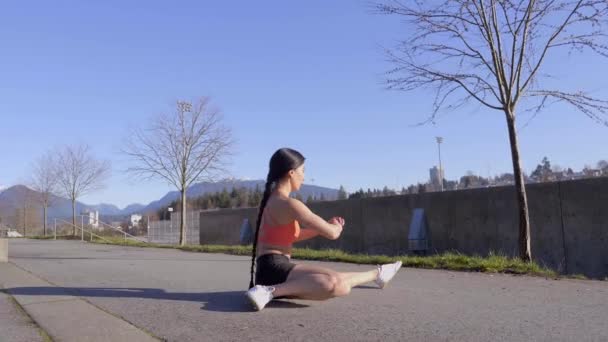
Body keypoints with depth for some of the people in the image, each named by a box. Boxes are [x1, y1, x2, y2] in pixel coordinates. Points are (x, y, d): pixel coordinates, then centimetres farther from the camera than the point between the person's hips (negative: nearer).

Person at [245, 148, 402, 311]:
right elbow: (332, 233, -13)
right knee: (333, 283, -34)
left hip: (274, 270, 10)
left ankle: (377, 273, 38)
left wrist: (327, 225, 20)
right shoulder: (290, 204, -16)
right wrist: (337, 227, 12)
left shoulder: (272, 201, 15)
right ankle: (270, 291, -32)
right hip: (275, 270, -10)